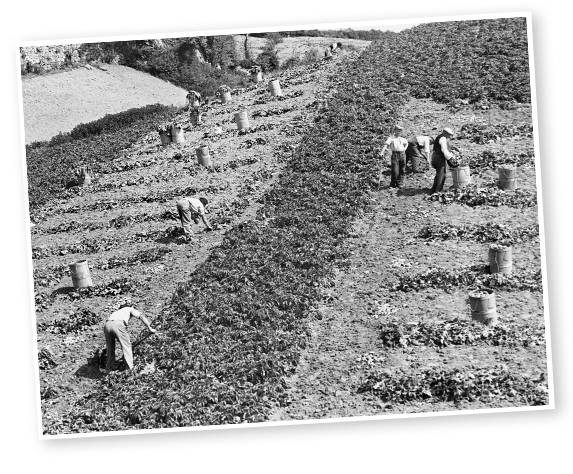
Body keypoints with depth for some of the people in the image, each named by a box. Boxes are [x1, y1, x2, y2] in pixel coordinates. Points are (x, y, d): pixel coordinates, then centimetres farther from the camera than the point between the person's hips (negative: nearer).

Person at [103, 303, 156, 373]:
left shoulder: (117, 312, 43)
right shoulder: (129, 309, 29)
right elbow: (141, 316, 12)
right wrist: (150, 328, 14)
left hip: (107, 325, 5)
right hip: (118, 324, -5)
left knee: (110, 348, 19)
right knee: (126, 346, 7)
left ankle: (108, 370, 22)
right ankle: (131, 368, 5)